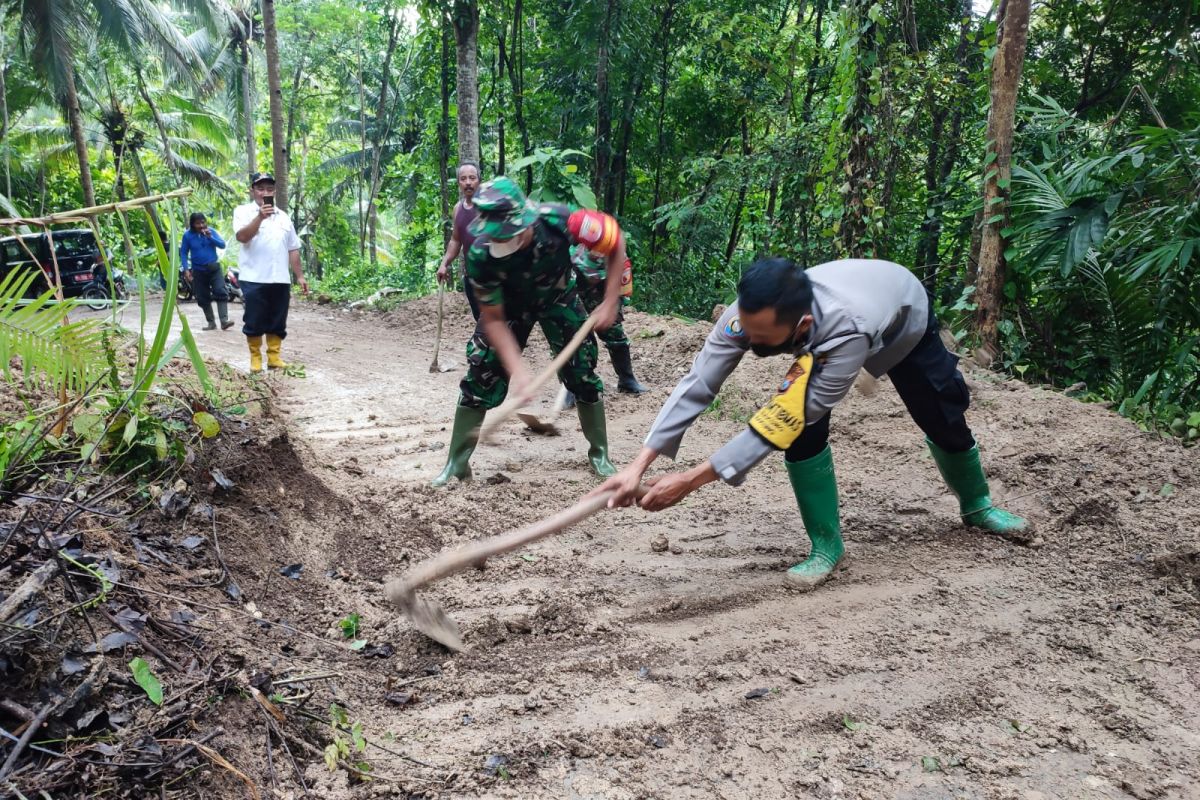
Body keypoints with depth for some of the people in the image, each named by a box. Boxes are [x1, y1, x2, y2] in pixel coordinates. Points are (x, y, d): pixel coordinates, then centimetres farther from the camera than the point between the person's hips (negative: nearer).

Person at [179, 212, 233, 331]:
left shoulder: (211, 231, -2)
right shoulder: (188, 236, -4)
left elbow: (222, 245, -8)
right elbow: (183, 253, -1)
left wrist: (210, 237, -22)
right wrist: (186, 270, -9)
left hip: (214, 268, -1)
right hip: (199, 271, 1)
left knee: (221, 292, -17)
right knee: (203, 298, 5)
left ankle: (224, 321, -23)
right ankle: (211, 322, 17)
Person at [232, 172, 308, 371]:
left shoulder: (283, 216, 17)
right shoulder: (243, 211, 2)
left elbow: (293, 249, 18)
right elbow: (241, 236, -16)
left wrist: (300, 276, 14)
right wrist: (260, 217, -26)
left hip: (280, 280, 4)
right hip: (254, 279, -4)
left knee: (277, 322, 7)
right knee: (254, 322, 1)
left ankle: (274, 357, 15)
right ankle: (255, 358, 12)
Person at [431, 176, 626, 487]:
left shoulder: (558, 222, -39)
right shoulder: (481, 255, -36)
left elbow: (616, 242, -21)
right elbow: (493, 319, -24)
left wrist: (609, 304, -22)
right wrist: (516, 369, -36)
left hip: (558, 298, 0)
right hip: (509, 304, 0)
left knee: (582, 371, -4)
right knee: (481, 373, -9)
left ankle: (600, 455, 16)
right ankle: (456, 464, 5)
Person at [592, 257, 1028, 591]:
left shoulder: (846, 331, -52)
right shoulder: (751, 313, -40)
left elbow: (776, 425, -48)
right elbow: (697, 385, -39)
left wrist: (691, 480, -49)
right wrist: (639, 465, -48)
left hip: (906, 317, -2)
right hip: (824, 333, 3)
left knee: (945, 420, 12)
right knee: (802, 429, -20)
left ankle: (976, 505, 44)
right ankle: (826, 545, -3)